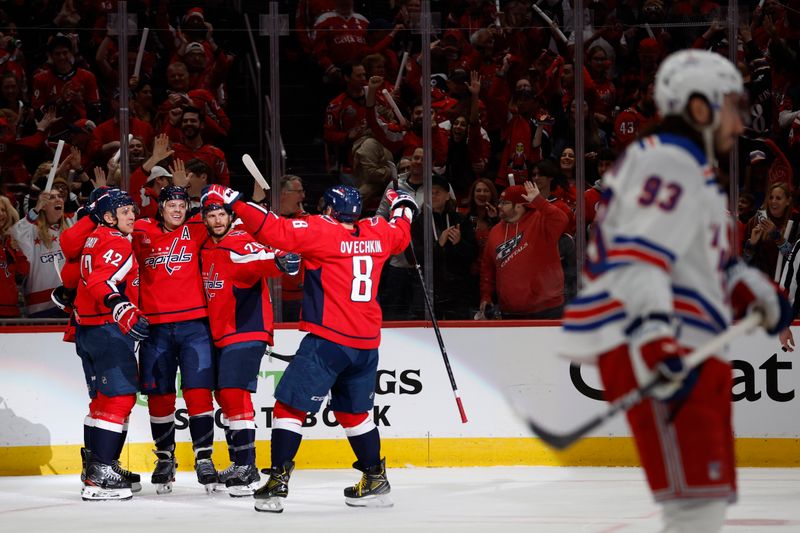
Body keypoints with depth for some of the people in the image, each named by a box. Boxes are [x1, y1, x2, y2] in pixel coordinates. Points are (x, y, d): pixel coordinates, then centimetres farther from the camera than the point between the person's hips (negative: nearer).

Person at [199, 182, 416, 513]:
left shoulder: (322, 231, -9)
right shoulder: (377, 233, 9)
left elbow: (276, 231, -19)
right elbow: (401, 236, 31)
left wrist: (232, 200, -15)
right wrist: (403, 207, 51)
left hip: (327, 339, -6)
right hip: (367, 342, 6)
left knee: (291, 404, 0)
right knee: (354, 411, 22)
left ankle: (278, 482, -7)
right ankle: (376, 482, 23)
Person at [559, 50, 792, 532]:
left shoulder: (692, 171, 24)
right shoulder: (668, 166, -11)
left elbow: (712, 262, 35)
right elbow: (636, 261, -24)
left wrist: (755, 293, 19)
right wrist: (658, 345, -35)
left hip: (687, 351, 11)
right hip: (649, 351, -11)